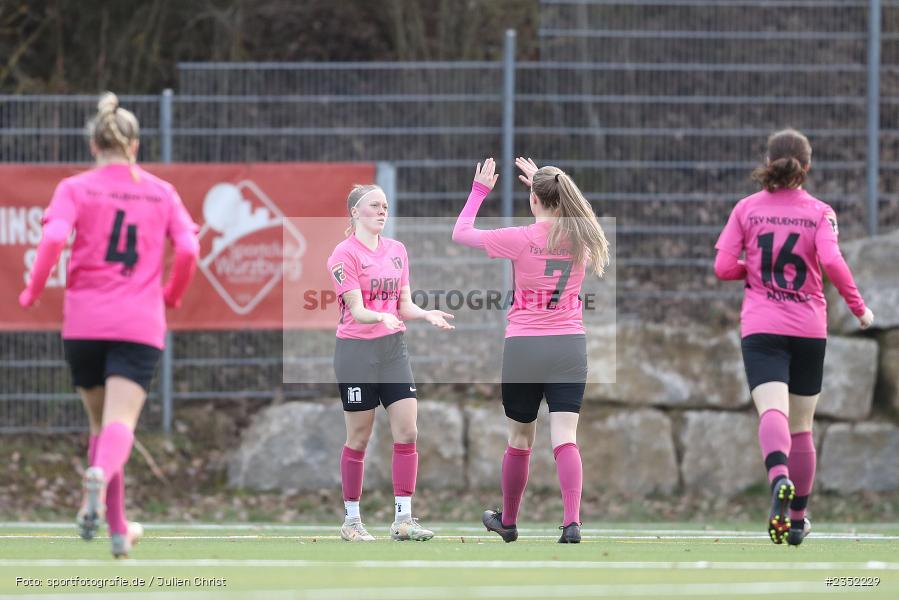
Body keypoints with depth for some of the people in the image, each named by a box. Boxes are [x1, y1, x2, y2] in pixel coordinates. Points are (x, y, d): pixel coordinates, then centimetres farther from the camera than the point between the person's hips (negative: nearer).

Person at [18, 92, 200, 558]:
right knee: (120, 421, -11)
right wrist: (173, 294, 17)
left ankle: (118, 528, 18)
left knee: (101, 422, 15)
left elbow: (53, 239, -13)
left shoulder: (75, 188, 2)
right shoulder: (161, 192, 8)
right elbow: (188, 249, 0)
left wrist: (33, 291, 0)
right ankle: (101, 475, -46)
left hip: (84, 322, 0)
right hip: (140, 324, 0)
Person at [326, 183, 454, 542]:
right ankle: (351, 519, 11)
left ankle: (403, 519, -2)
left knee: (407, 432, -4)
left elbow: (404, 304, 11)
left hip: (393, 349, 6)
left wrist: (426, 315, -9)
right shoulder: (345, 254, -8)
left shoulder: (397, 250, 11)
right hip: (356, 350, -6)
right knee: (359, 438, 0)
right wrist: (382, 317, -35)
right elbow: (357, 310, -16)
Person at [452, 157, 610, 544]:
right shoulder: (580, 236, 2)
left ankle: (508, 521, 30)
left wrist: (479, 189, 12)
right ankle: (572, 521, -24)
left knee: (520, 439, 13)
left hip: (524, 347, -2)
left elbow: (460, 232, 2)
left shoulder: (522, 239, -10)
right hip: (569, 346, 2)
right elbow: (566, 212, 30)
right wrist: (541, 180, 32)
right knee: (564, 436, -6)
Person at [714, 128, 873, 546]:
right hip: (809, 328, 1)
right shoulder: (819, 213, -1)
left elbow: (723, 267, -2)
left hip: (761, 328, -1)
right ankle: (798, 519, 21)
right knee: (801, 425, 14)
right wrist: (859, 307, -4)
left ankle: (780, 479, -48)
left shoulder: (746, 209, 3)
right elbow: (831, 262, -16)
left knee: (772, 413, -17)